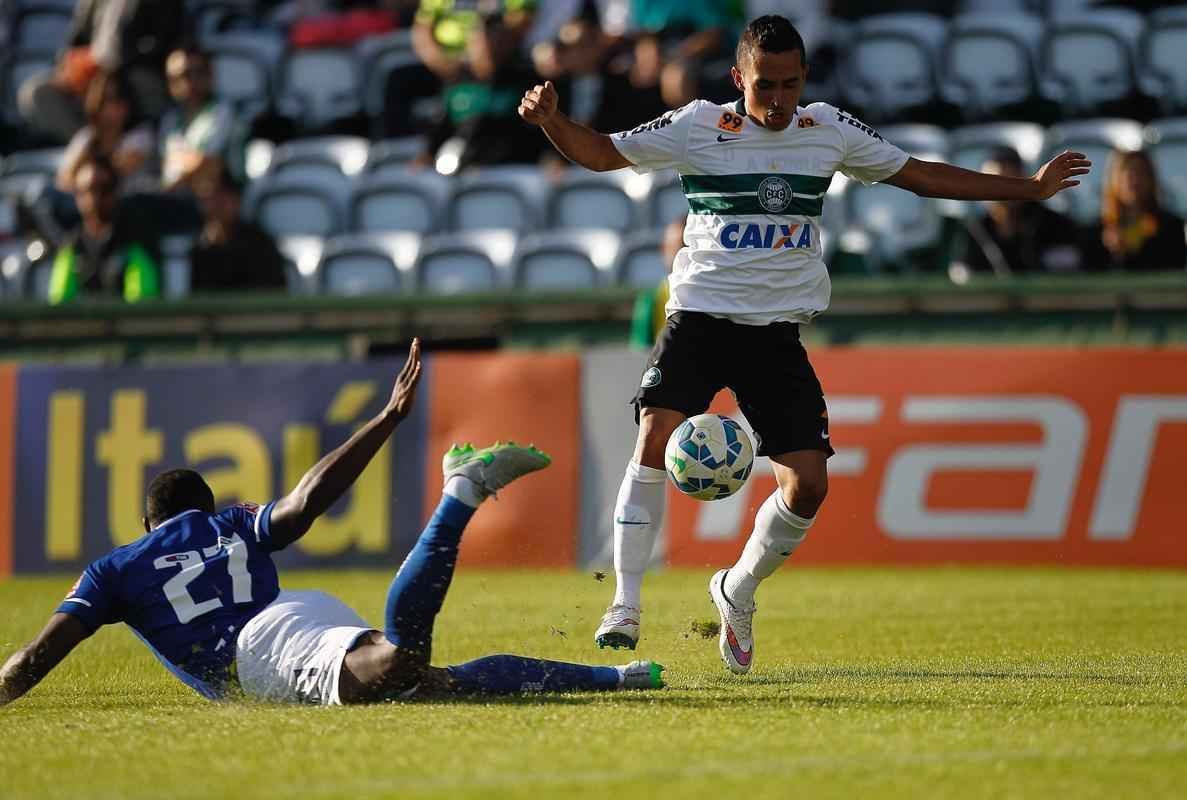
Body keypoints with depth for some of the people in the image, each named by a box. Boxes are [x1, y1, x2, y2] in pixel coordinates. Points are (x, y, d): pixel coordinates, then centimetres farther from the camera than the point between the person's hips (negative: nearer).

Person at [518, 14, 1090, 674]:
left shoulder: (828, 131, 5)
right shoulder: (699, 127, -4)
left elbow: (916, 174, 15)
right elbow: (603, 153, -1)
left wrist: (1029, 188, 16)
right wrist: (550, 120, -22)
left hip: (779, 330, 3)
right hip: (701, 316, -3)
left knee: (808, 483, -7)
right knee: (656, 438, -24)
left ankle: (738, 591, 20)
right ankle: (626, 607, -16)